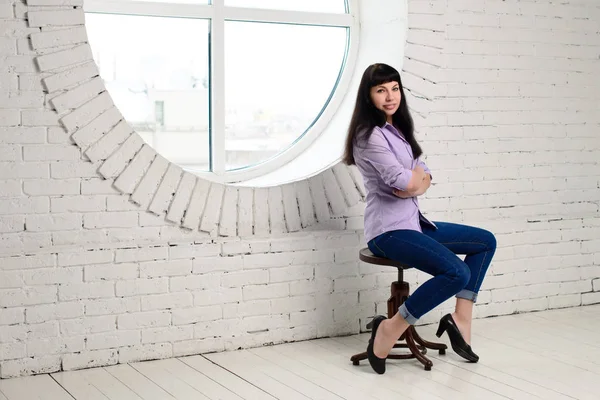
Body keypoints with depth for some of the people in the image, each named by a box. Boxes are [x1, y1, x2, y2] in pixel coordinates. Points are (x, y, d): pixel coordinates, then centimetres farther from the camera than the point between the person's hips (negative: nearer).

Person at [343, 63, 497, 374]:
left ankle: (460, 320, 9)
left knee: (486, 242, 10)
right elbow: (405, 182, -22)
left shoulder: (396, 129, 16)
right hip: (389, 231, -10)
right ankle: (389, 330, -14)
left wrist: (417, 183, -10)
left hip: (413, 222, 10)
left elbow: (423, 178, 13)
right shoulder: (370, 135, -14)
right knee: (457, 273, -25)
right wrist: (418, 174, 0)